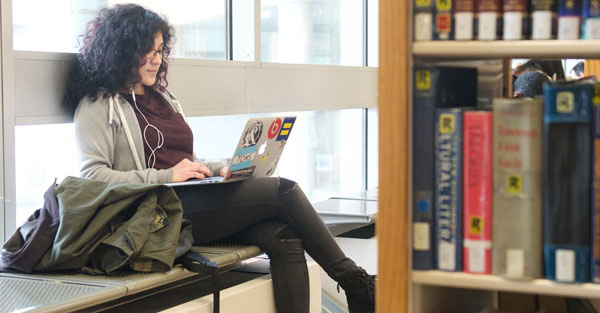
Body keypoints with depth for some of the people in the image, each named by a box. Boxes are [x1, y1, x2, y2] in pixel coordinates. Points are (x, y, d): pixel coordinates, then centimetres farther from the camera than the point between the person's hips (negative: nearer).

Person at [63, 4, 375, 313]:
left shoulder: (162, 97, 26)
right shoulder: (98, 106, 2)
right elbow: (92, 177, -12)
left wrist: (222, 170, 7)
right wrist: (166, 176, -18)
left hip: (192, 199, 8)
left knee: (283, 236, -21)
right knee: (282, 190, -18)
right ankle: (355, 283, -7)